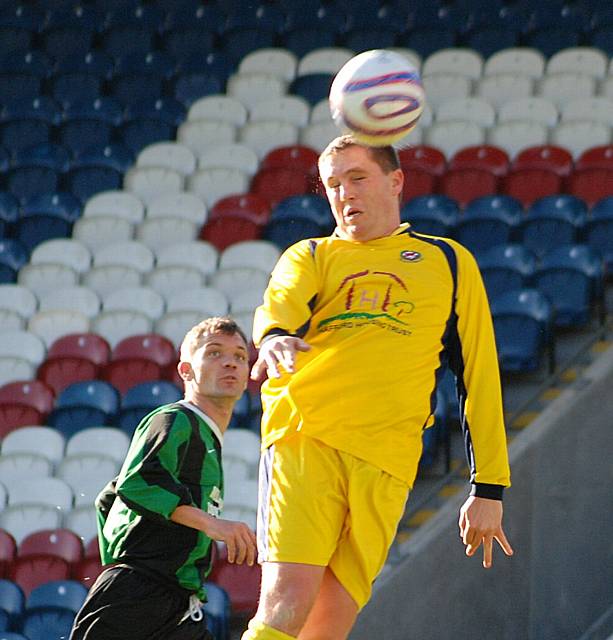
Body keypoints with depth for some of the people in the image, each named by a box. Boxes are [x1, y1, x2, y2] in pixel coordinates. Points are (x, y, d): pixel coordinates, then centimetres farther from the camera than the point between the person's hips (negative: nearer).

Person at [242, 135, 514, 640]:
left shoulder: (449, 262, 23)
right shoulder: (310, 256, 21)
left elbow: (480, 376, 20)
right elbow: (280, 303, -2)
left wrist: (489, 486, 13)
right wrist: (275, 336, -28)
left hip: (386, 460, 0)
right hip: (304, 436, 0)